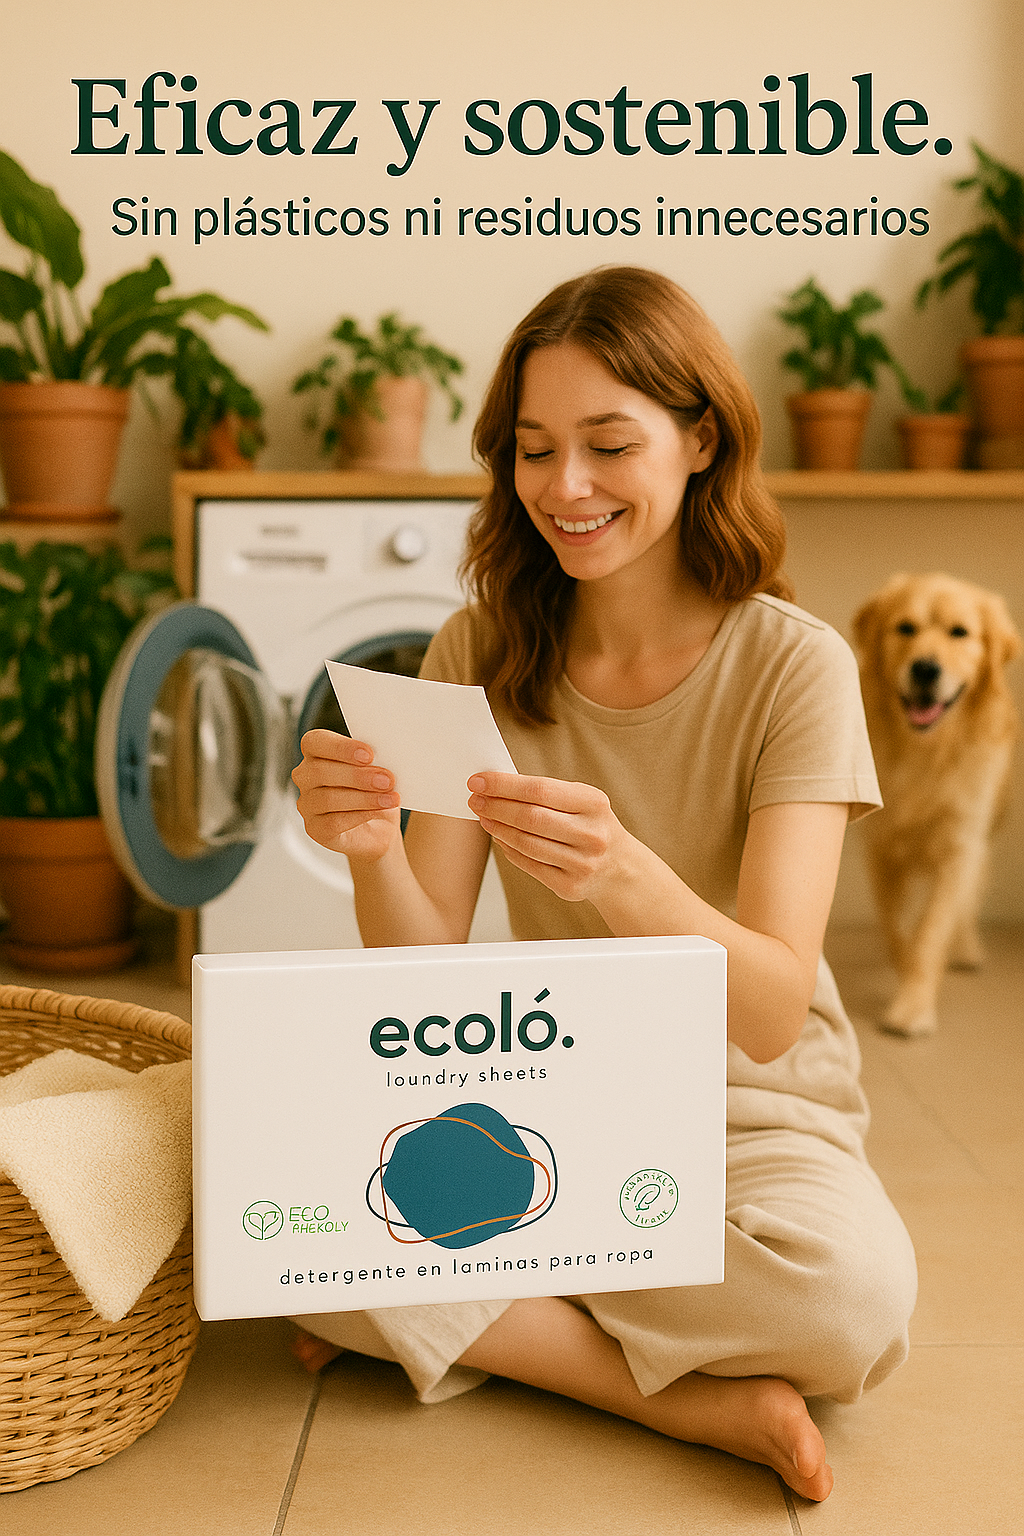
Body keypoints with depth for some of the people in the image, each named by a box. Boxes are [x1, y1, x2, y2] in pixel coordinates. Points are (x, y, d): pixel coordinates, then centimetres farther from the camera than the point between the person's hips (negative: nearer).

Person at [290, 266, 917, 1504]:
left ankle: (470, 1324, -10)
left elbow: (769, 1017, -23)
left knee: (852, 1285, -35)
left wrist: (621, 871, -42)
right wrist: (372, 852, -32)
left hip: (750, 1121, -2)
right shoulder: (476, 659, -3)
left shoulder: (793, 667, -12)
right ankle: (704, 1402, -14)